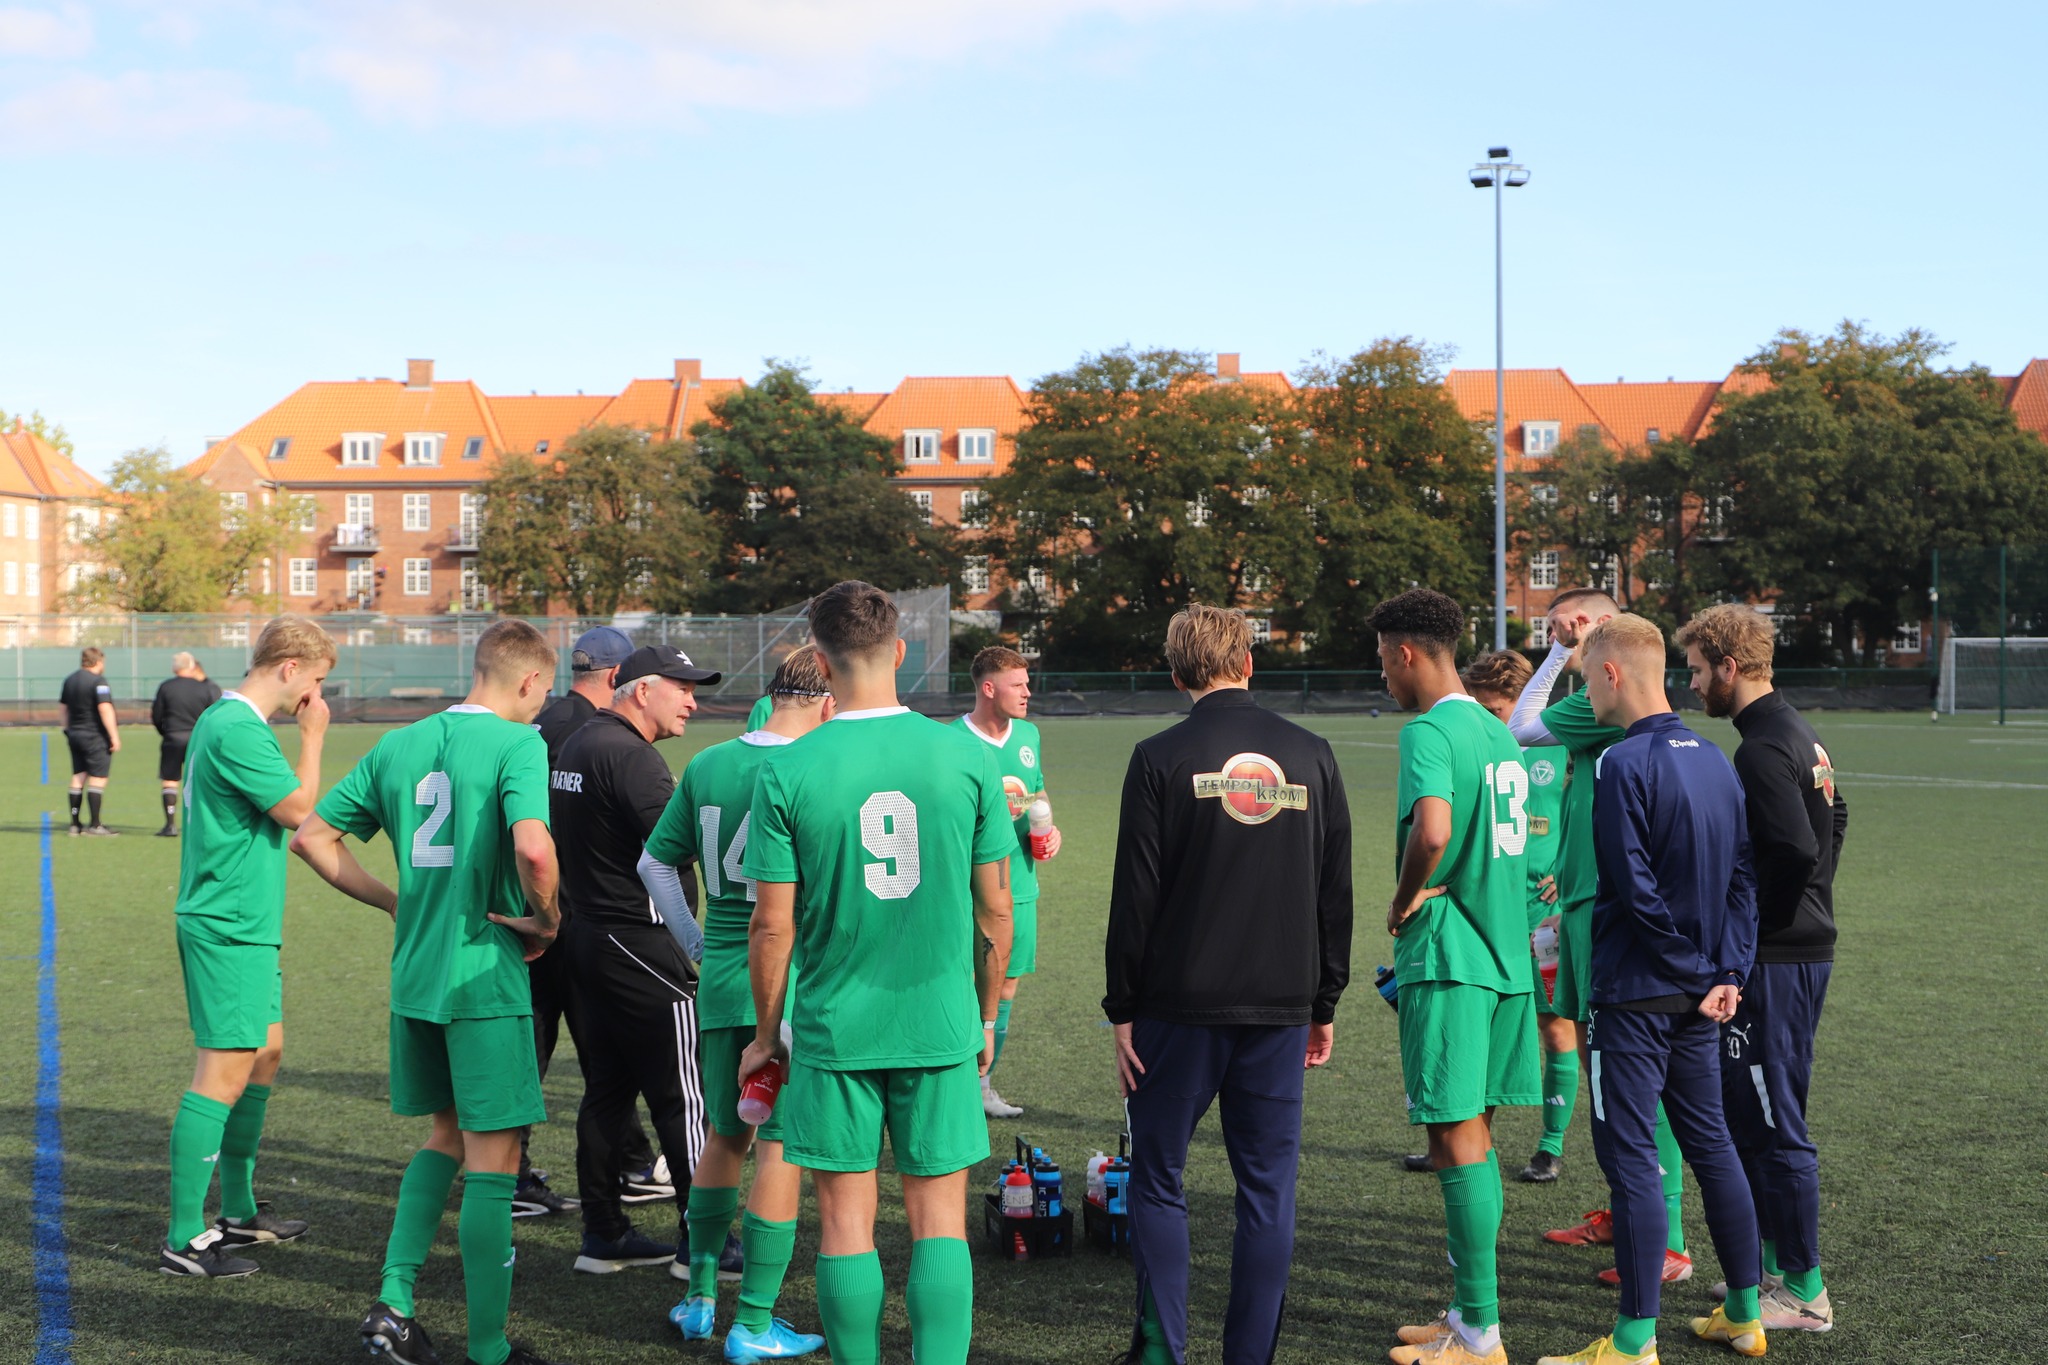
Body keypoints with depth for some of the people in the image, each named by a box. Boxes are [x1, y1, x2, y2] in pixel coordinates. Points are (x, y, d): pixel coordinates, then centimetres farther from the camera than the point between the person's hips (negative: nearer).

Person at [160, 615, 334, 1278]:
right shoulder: (238, 729, -19)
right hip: (229, 929, -11)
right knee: (225, 1070, -9)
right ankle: (185, 1239, -6)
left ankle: (238, 1211, 28)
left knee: (265, 1052, 17)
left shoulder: (226, 720, 14)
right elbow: (299, 809, -17)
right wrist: (313, 737, -8)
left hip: (243, 925, 11)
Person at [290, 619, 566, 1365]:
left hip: (412, 976, 6)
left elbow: (312, 838, 12)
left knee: (446, 1135, 23)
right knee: (492, 1158, 3)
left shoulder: (397, 745, 9)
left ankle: (394, 1299, 15)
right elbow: (533, 846, -28)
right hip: (485, 977, -6)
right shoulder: (517, 744, -11)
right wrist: (546, 918, -11)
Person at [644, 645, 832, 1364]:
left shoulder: (706, 765, 5)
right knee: (780, 1150, 3)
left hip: (718, 982, 6)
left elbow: (654, 862, 13)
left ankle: (700, 1299, 27)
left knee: (725, 1137, 21)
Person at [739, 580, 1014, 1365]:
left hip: (834, 1027, -1)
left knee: (845, 1223, 8)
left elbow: (772, 926, -5)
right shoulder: (968, 758, -3)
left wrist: (766, 1033, 9)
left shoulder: (786, 772, -8)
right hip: (942, 1026, 1)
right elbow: (995, 908, 1)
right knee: (939, 1221, 7)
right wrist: (985, 1018, 15)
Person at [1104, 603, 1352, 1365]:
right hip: (1281, 1008, 3)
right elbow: (1336, 893, 9)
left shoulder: (1161, 759, -5)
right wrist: (1324, 1004, 15)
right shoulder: (1312, 757, 6)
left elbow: (1135, 894, -7)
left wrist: (1122, 1008, -1)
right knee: (1267, 1188, 8)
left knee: (1158, 1179, 9)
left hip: (1180, 1007, -3)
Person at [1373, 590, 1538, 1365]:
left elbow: (1432, 831, -31)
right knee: (1474, 1132, 14)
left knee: (1455, 1136, -4)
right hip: (1504, 952, 9)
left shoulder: (1429, 731, -14)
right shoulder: (1498, 733, 14)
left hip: (1448, 956, -9)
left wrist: (1405, 899, -14)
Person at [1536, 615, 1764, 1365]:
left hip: (1635, 993, -8)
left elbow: (1636, 888, -19)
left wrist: (1686, 964, -7)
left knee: (1630, 1155, -3)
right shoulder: (1715, 759, 9)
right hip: (1699, 998, 8)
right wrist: (1726, 974, 4)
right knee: (1710, 1142, 17)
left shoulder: (1623, 764, -16)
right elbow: (1742, 877, 7)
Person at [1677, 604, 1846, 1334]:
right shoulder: (1799, 733, 13)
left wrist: (1756, 929, -15)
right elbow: (1833, 818, 25)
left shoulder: (1763, 749, -18)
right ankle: (1775, 1261, 26)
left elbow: (1796, 850, -28)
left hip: (1772, 963, -10)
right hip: (1807, 948, 10)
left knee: (1773, 1123, -3)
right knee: (1753, 1116, 17)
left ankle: (1805, 1292, 4)